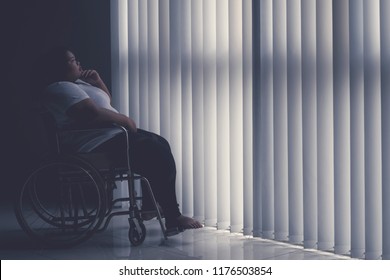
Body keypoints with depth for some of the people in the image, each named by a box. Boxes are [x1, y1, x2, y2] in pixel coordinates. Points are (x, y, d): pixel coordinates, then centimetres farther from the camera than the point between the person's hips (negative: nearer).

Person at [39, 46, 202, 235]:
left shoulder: (76, 83, 19)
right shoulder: (62, 89, -16)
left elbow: (107, 99, 30)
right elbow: (93, 115, -27)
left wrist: (97, 82, 11)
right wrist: (125, 120, -14)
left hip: (111, 135, 12)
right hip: (98, 144, -12)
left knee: (160, 145, 13)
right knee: (160, 155, -19)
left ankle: (150, 205, 16)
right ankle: (173, 218, -19)